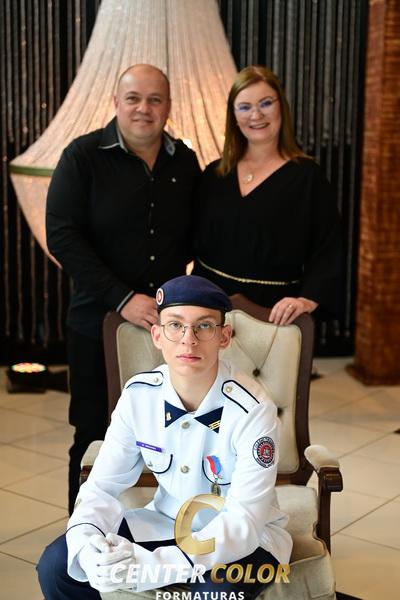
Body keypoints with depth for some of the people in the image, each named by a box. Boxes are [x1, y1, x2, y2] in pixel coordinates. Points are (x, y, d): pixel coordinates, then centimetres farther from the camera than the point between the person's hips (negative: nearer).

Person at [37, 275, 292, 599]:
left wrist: (157, 566, -39)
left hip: (247, 534, -4)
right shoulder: (139, 394, -11)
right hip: (167, 522, 4)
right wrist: (87, 542, -29)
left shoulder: (253, 409, -24)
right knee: (56, 564, -12)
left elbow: (243, 519, -27)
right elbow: (103, 484, -7)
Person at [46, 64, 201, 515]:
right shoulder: (83, 156, -4)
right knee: (96, 439, 6)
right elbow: (62, 237, -12)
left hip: (169, 323, 3)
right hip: (99, 324, -3)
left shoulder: (184, 162, 7)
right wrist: (122, 298, -18)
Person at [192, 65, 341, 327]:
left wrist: (309, 299, -27)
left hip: (272, 308, -4)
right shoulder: (214, 174, 6)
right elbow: (197, 244, 11)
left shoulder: (307, 175, -7)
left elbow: (328, 252, -13)